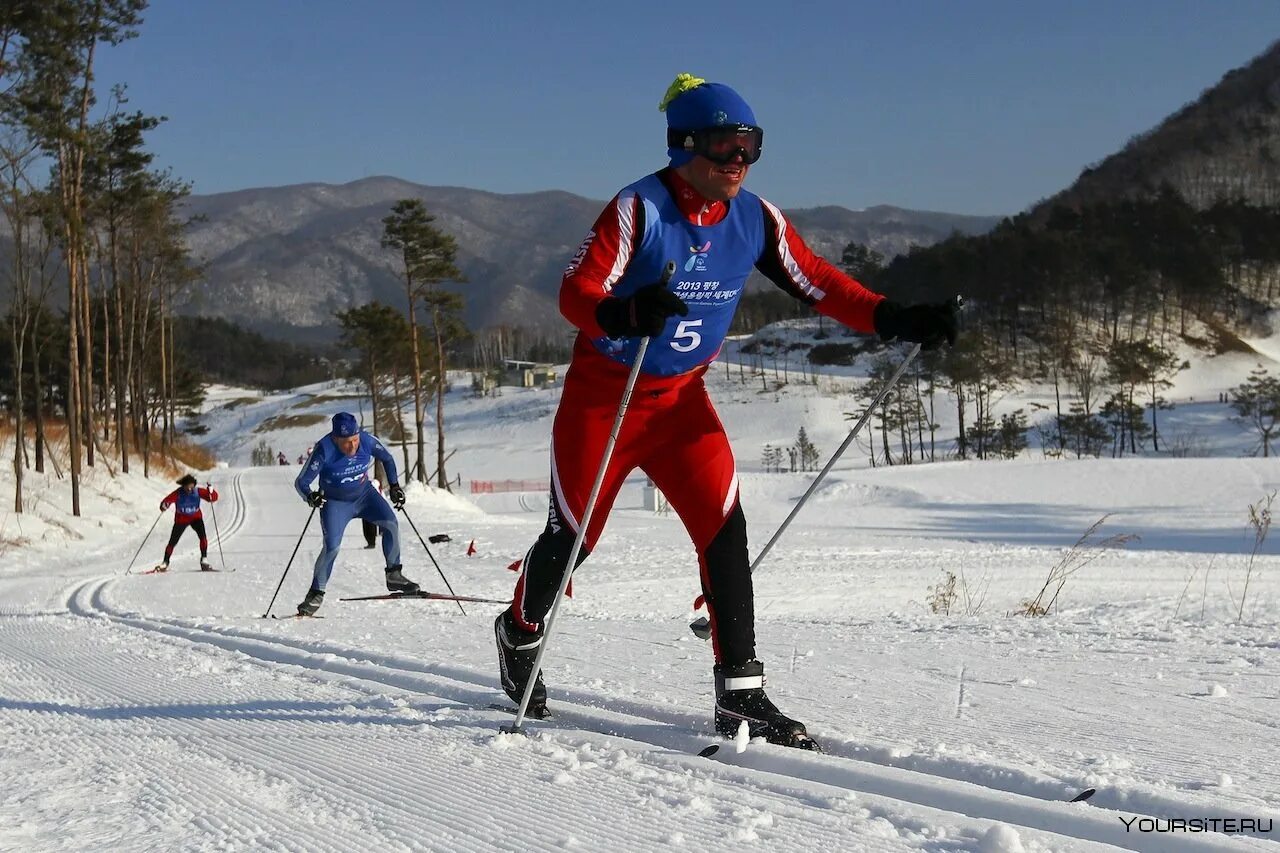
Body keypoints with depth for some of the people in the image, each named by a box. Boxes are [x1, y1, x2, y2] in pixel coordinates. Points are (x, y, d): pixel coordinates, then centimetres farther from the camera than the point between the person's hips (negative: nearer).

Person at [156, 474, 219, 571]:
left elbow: (214, 497, -18)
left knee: (202, 536, -24)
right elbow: (166, 501, -24)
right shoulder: (178, 493, -21)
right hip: (181, 519, 0)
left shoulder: (198, 492, -17)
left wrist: (210, 490, -37)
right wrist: (164, 506, -47)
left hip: (196, 517, 0)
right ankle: (165, 562, 25)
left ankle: (204, 560, -14)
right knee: (173, 541, 4)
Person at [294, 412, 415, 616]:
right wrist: (310, 497, -47)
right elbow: (301, 482, -27)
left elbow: (387, 459, 3)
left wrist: (394, 486, -3)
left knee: (391, 523, -18)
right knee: (331, 547, -18)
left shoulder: (367, 441, -19)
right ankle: (316, 595, -2)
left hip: (364, 494, 3)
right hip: (335, 502, -3)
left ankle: (394, 576, -4)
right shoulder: (324, 451, -29)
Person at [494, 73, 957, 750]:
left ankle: (741, 694, -5)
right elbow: (575, 293, -25)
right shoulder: (639, 210, -20)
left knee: (724, 532, -10)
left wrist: (894, 320, -15)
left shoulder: (755, 219, -5)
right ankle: (519, 631, 39)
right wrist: (626, 314, -47)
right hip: (603, 394, -4)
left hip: (681, 399, 4)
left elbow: (818, 283, -1)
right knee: (572, 535, 8)